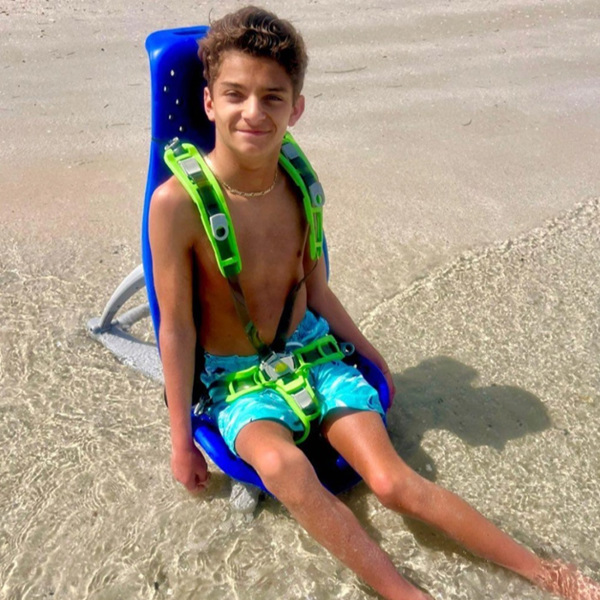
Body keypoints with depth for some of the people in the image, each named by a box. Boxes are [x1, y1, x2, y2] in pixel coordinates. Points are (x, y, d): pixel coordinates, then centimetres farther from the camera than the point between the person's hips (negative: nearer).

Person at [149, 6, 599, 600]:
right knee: (283, 466, -34)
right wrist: (181, 437, -8)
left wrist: (368, 352, 15)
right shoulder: (177, 203, -19)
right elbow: (176, 326, -13)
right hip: (235, 374, -2)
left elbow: (316, 290, 6)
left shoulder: (298, 185, -7)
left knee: (390, 479, -12)